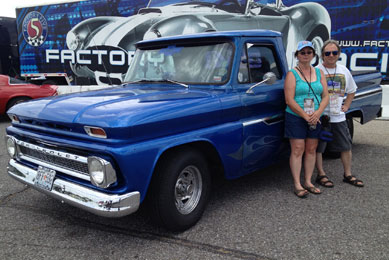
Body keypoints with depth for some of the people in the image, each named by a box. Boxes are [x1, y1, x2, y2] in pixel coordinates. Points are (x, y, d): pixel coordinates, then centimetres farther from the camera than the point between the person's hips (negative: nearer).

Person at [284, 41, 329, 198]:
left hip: (315, 119, 5)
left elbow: (325, 96, 6)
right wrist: (306, 116, -16)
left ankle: (308, 182, 19)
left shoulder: (319, 73, 11)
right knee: (297, 150, -5)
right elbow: (289, 100, -12)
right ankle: (297, 185, 1)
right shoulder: (292, 74, -4)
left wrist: (317, 113, -11)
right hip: (295, 118, -5)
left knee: (311, 150, 8)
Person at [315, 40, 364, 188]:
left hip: (339, 117, 5)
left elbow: (352, 90, 24)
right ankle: (321, 175, 18)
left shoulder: (344, 71, 9)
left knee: (346, 147, 12)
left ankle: (348, 175, 27)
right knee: (318, 148, 2)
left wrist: (346, 105, 10)